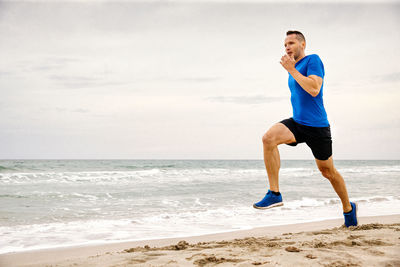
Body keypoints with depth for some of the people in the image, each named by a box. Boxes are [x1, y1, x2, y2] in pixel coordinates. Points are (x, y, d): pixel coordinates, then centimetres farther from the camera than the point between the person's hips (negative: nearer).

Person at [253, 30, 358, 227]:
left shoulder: (313, 60, -7)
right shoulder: (294, 69, 15)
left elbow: (314, 89, -22)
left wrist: (291, 70, -18)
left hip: (317, 126, -5)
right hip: (296, 123, 6)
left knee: (328, 171, 7)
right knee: (269, 138, -26)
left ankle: (348, 208, 33)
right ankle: (274, 194, -22)